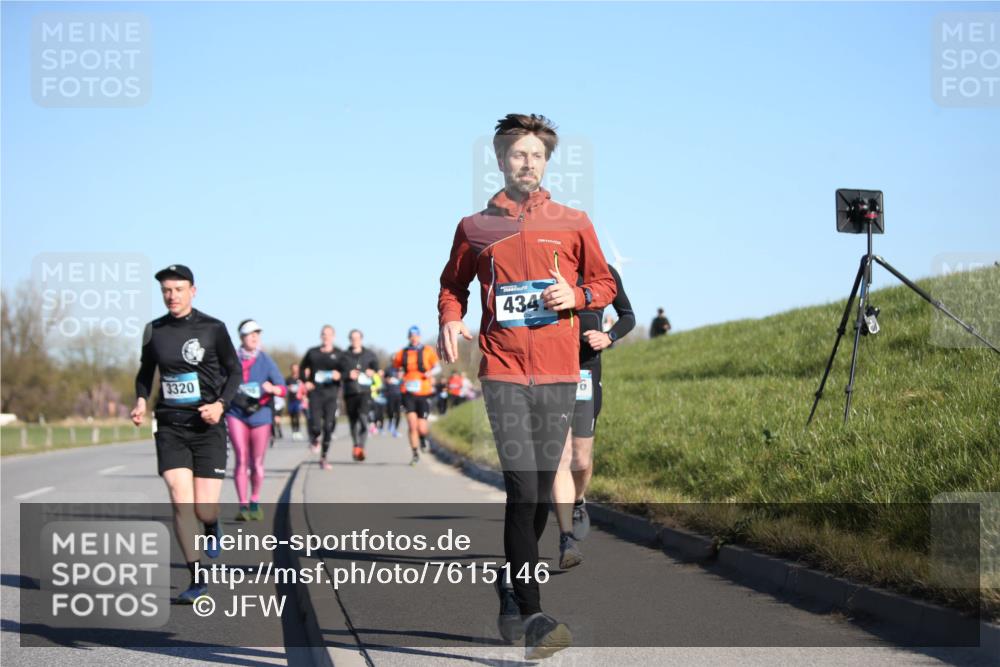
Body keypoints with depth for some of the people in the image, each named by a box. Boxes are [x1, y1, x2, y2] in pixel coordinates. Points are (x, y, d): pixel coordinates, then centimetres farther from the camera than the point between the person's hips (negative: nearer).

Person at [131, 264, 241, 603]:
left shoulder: (213, 329, -4)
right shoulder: (154, 330, 4)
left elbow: (234, 371, 4)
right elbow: (146, 371, 19)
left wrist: (220, 404, -12)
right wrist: (141, 401, 0)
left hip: (206, 426, -2)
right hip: (170, 426, 2)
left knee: (204, 509, -6)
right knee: (181, 503, -10)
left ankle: (212, 527, 34)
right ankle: (196, 580, 0)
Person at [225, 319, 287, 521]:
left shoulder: (266, 361, 2)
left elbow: (283, 389, -4)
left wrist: (272, 389, -24)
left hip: (260, 414, 1)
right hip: (236, 413, -1)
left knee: (257, 463, 8)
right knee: (241, 459, -10)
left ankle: (255, 502, 26)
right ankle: (243, 506, -8)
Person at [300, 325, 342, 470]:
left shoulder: (339, 354, 6)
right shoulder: (312, 352, 9)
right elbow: (303, 368, 21)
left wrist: (339, 375, -14)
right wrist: (306, 381, 5)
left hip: (331, 394, 0)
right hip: (315, 393, 0)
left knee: (328, 427, -3)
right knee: (316, 426, -13)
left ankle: (323, 458, 10)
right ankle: (314, 440, 24)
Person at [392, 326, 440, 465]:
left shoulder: (428, 351, 3)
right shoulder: (402, 353, 9)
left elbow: (438, 367, 0)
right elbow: (395, 368, 21)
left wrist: (431, 373, -21)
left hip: (424, 393, -1)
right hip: (409, 393, 1)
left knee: (421, 428, -2)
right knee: (412, 426, -11)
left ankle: (423, 438, 34)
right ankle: (415, 454, 1)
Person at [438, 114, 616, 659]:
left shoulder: (573, 223, 9)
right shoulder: (475, 227, 8)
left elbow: (605, 285, 16)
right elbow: (453, 284, 20)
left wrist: (575, 297, -5)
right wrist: (450, 319, 0)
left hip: (559, 372, 2)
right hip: (504, 370, -2)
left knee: (541, 490, 7)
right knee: (522, 487, -14)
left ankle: (512, 592, 27)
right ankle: (531, 615, -17)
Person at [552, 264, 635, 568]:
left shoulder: (603, 271, 3)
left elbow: (628, 316, 14)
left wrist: (608, 337, -6)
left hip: (586, 372, 1)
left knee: (581, 460, 4)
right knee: (559, 455, -12)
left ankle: (577, 501, 39)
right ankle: (567, 540, -13)